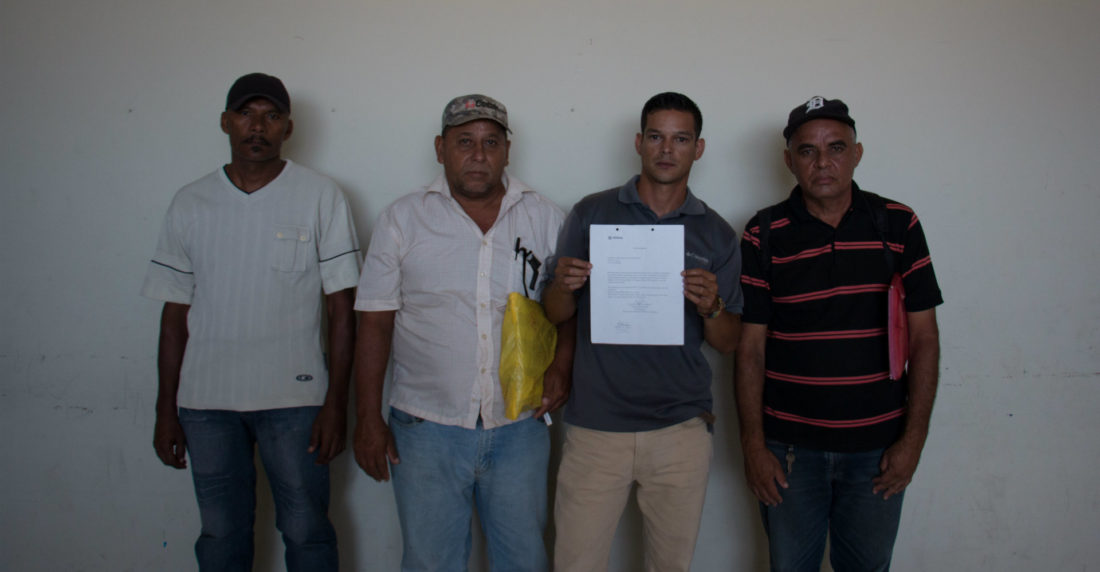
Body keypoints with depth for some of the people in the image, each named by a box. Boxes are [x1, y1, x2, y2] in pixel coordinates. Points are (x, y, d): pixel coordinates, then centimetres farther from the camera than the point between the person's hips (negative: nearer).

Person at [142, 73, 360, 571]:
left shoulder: (320, 197, -2)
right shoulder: (190, 203, 7)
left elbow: (341, 308, -4)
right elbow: (175, 313, 10)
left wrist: (336, 403, -8)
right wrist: (165, 410, 8)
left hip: (294, 398, -2)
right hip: (205, 401, 3)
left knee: (305, 531, 5)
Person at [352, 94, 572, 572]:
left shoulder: (544, 218, 4)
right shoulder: (402, 219, 1)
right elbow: (375, 324, 0)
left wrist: (560, 368, -9)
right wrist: (368, 419, -3)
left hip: (519, 428, 1)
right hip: (426, 427, -1)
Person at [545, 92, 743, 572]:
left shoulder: (717, 235, 5)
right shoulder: (590, 214, 3)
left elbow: (728, 344, 6)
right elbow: (556, 315, 6)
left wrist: (711, 306, -15)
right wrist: (565, 286, -16)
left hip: (680, 428, 1)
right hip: (596, 426, -1)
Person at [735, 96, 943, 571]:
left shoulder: (898, 225, 0)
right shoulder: (764, 235, -3)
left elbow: (923, 338, 2)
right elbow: (750, 346, -3)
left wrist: (913, 438, -3)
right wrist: (753, 444, -5)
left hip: (876, 446, 1)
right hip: (789, 446, -1)